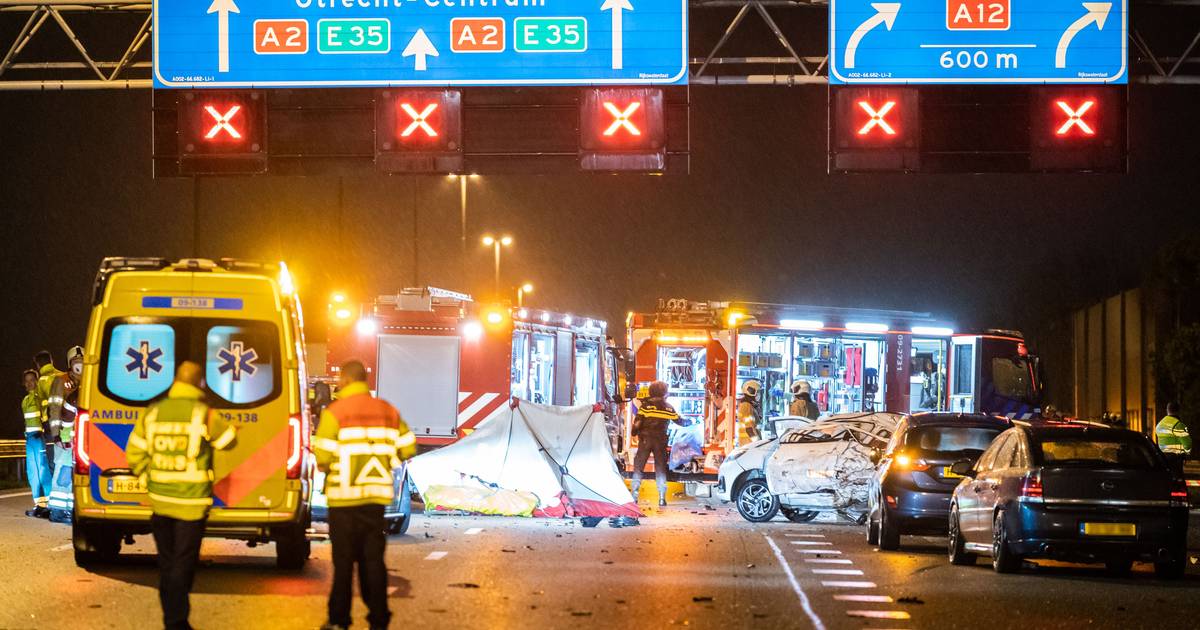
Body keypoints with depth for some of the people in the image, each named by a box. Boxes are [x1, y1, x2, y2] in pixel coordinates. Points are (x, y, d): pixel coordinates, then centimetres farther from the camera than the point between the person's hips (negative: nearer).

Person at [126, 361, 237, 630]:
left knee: (166, 563, 15)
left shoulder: (152, 413, 2)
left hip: (160, 501, 4)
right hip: (191, 503, -4)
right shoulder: (203, 414, -11)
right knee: (183, 564, 0)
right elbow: (228, 441, 4)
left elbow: (134, 454, 6)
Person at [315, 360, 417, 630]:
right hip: (377, 496, 4)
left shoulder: (335, 412, -9)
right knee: (373, 559, 9)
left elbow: (323, 457, -15)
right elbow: (407, 447, 5)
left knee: (344, 560, 4)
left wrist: (325, 467, 7)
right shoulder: (388, 411, 8)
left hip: (345, 497, -4)